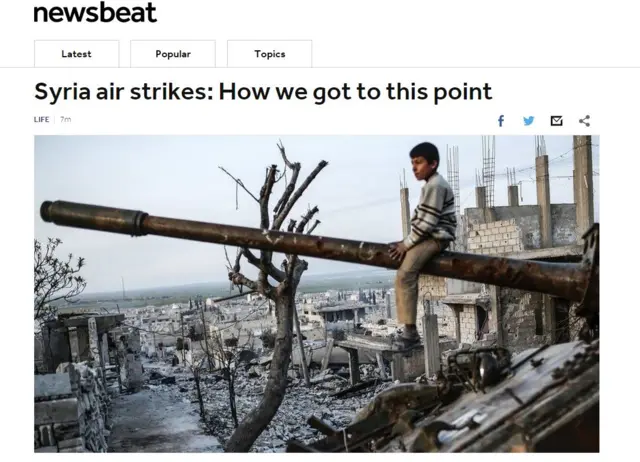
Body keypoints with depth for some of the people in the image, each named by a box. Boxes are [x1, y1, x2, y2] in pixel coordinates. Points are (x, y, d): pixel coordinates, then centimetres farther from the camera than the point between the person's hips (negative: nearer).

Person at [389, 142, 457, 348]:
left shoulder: (435, 186, -17)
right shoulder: (431, 184, 17)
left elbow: (427, 222, -21)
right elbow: (420, 216, 16)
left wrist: (407, 243, -14)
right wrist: (407, 241, 7)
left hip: (436, 237, -11)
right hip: (429, 235, 11)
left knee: (404, 274, -23)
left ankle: (410, 330, -21)